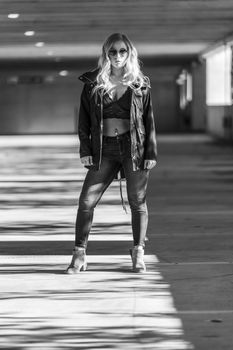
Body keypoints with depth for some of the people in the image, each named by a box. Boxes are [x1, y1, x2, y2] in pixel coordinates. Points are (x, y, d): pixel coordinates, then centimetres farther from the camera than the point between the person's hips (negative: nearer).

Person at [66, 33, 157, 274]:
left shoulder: (140, 84, 5)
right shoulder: (93, 83, 6)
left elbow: (149, 120, 5)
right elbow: (84, 119, 8)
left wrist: (151, 152, -1)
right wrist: (85, 150, -1)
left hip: (134, 147, -1)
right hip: (103, 149, 1)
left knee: (137, 202, 3)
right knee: (86, 201, -5)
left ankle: (138, 253, 18)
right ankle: (79, 255, 4)